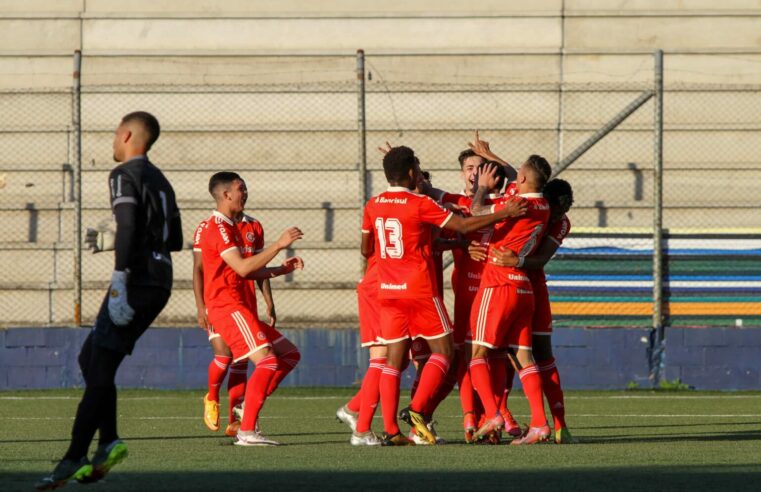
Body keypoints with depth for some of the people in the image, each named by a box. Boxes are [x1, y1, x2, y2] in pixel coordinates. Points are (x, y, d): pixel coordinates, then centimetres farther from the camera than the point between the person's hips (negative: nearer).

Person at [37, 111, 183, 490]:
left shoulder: (125, 175, -7)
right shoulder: (161, 181, 20)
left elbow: (127, 227, -20)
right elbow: (175, 241, 23)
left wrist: (119, 283, -24)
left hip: (137, 283, -9)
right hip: (160, 283, 9)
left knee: (100, 369, -11)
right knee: (91, 359, 13)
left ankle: (73, 459, -15)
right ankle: (108, 442, -1)